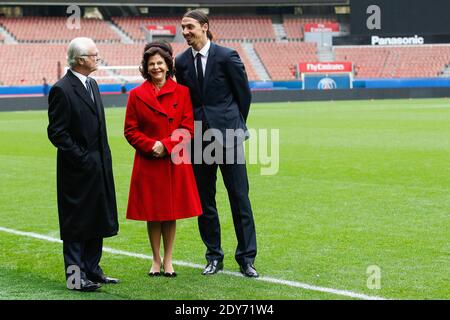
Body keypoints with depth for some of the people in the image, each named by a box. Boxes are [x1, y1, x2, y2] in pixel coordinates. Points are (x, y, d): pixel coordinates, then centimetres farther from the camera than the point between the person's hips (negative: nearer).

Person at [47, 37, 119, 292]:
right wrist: (81, 159, -17)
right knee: (76, 224, 0)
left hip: (99, 168, 8)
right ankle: (75, 276, 7)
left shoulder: (92, 84, 12)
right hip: (78, 170, -8)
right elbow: (57, 132, -16)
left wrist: (105, 158, 13)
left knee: (97, 222, 14)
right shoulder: (62, 90, -15)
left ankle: (92, 271, 24)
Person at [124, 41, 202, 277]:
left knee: (171, 212, 6)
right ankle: (156, 260, 18)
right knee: (152, 213, 6)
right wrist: (151, 145, -14)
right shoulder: (136, 95, 0)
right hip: (148, 163, 0)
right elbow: (130, 130, 0)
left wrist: (167, 145, -14)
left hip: (175, 162, 0)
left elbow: (188, 128, -2)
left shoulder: (182, 92, 1)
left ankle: (168, 260, 16)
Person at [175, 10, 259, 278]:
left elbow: (244, 93, 2)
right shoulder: (181, 62, 6)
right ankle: (214, 256, 18)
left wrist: (236, 125, 8)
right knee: (205, 199, 8)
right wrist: (193, 126, 10)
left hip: (227, 135, -4)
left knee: (239, 196, -1)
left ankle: (247, 258, 5)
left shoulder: (227, 56, -5)